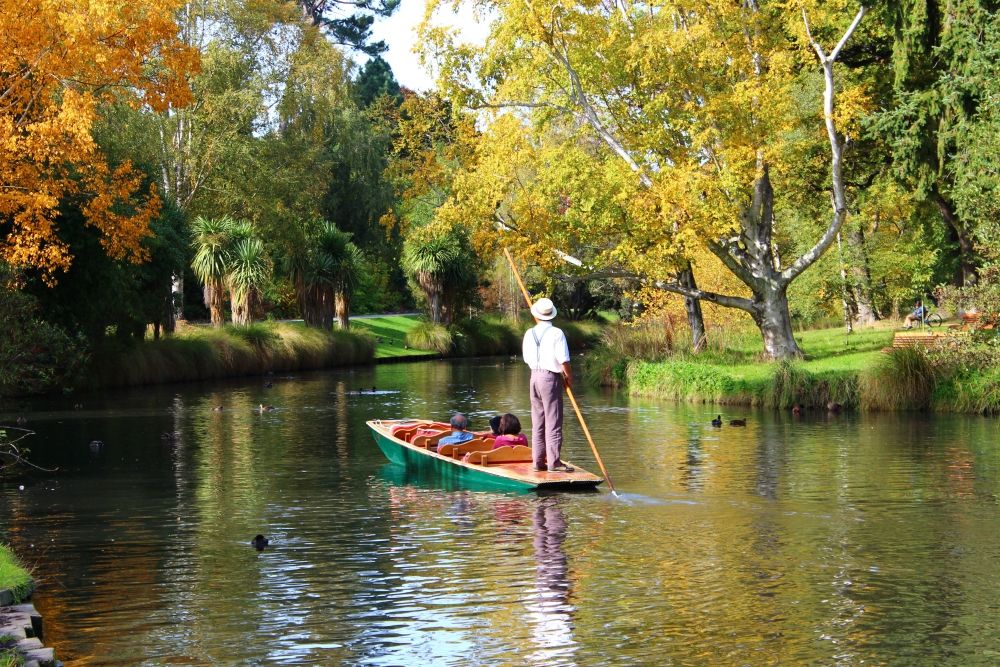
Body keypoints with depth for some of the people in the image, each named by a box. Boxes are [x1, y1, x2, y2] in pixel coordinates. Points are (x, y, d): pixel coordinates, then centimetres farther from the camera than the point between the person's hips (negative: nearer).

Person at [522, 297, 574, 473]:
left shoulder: (529, 333, 5)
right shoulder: (556, 333, -12)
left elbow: (527, 359, 11)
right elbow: (564, 361, -14)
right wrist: (569, 378, 0)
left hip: (534, 377, 6)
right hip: (551, 379, -6)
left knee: (537, 422, 11)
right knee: (553, 422, -3)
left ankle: (538, 461, 13)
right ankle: (554, 462, -5)